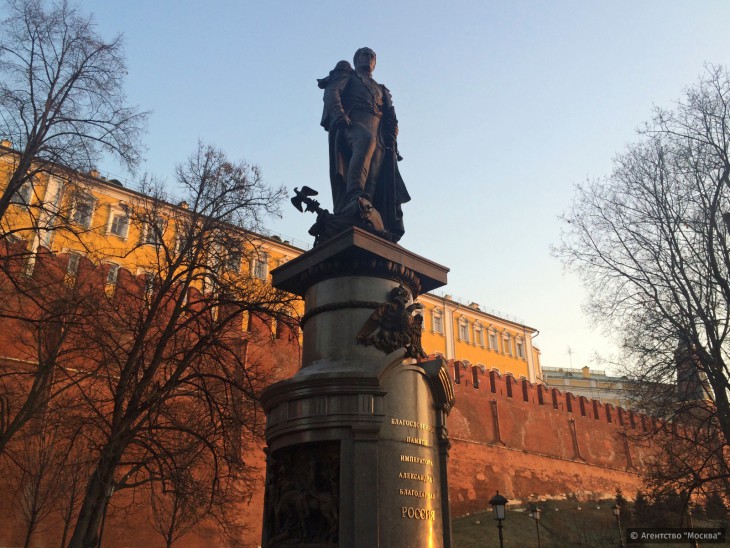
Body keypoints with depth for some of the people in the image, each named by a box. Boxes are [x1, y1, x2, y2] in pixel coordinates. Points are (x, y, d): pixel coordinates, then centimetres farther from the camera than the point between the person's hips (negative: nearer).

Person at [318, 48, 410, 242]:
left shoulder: (380, 89, 40)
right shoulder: (347, 74, 28)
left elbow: (390, 116, 26)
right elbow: (332, 92, 7)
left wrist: (392, 131, 3)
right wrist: (339, 113, -14)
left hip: (378, 134, 5)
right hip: (352, 123, -5)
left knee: (375, 180, -15)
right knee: (366, 140, -41)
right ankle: (355, 197, -57)